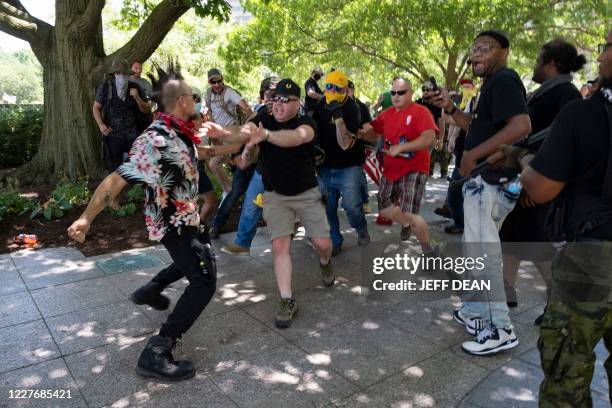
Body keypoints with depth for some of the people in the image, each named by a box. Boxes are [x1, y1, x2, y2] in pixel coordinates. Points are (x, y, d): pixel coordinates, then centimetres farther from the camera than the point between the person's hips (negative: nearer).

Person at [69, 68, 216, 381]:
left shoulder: (178, 132, -1)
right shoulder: (157, 140, -29)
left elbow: (194, 154, 20)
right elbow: (117, 179, -31)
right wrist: (86, 218, -30)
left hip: (183, 218, 10)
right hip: (172, 223, -10)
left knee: (198, 258, 31)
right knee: (204, 281, -14)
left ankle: (149, 291, 45)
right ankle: (156, 354, -10)